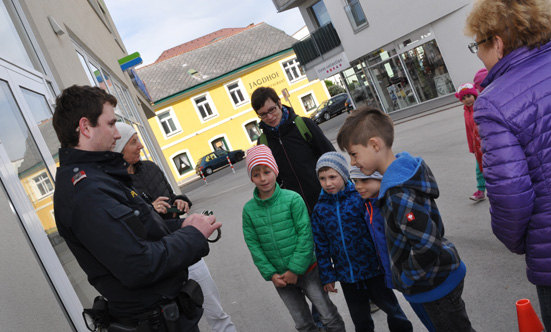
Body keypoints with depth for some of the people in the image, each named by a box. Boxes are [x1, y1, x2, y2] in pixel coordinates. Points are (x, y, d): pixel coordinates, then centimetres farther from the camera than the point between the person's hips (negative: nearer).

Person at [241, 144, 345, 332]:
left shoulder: (292, 199, -13)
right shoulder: (249, 209, -4)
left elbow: (305, 235, -13)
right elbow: (254, 245, -1)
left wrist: (295, 269, -15)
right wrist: (270, 274, -7)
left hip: (306, 270, -3)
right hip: (280, 278, 3)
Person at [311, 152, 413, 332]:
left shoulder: (360, 198, -13)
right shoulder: (320, 210, -3)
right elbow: (321, 245, 2)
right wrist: (327, 276, 4)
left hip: (374, 269, -3)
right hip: (346, 275, 3)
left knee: (390, 305, 17)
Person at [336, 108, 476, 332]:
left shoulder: (398, 193, -31)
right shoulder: (405, 169, -1)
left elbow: (428, 245, -35)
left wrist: (407, 277, -19)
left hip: (436, 286, -9)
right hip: (440, 279, 9)